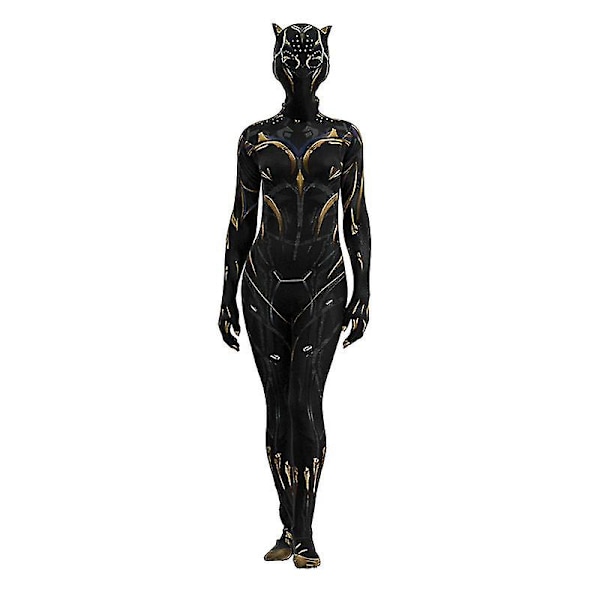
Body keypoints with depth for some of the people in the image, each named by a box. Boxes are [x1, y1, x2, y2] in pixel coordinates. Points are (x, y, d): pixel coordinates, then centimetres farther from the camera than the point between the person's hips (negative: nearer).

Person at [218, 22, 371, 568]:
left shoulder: (346, 136, 2)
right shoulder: (255, 138, 3)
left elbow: (357, 218, 2)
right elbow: (241, 218, 6)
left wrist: (363, 293, -5)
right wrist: (227, 297, 4)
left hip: (323, 286, -1)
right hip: (265, 285, 2)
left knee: (304, 401, -14)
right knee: (278, 406, 7)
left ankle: (303, 530, -2)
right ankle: (291, 527, 20)